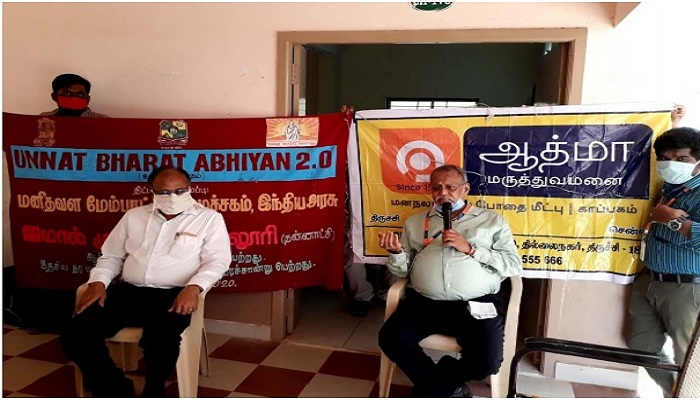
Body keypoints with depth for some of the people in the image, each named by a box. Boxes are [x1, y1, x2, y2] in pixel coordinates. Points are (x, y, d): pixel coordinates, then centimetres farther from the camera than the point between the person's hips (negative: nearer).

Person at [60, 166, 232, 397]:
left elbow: (217, 260, -5)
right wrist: (98, 282, 2)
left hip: (172, 295, -4)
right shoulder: (134, 216, 18)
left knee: (162, 340, -34)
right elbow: (111, 256, 22)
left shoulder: (209, 218, 4)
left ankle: (153, 393, -3)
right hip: (127, 291, 5)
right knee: (75, 334, -14)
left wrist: (193, 287, -22)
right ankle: (117, 391, 4)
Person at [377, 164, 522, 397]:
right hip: (423, 302, 2)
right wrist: (396, 252, -7)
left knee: (487, 361, -24)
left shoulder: (492, 220, 12)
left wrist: (470, 248, -8)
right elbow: (403, 270, 16)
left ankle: (430, 388, 9)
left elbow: (514, 265, 3)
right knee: (391, 339, -22)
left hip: (476, 304, -1)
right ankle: (449, 390, 2)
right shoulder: (415, 222, 19)